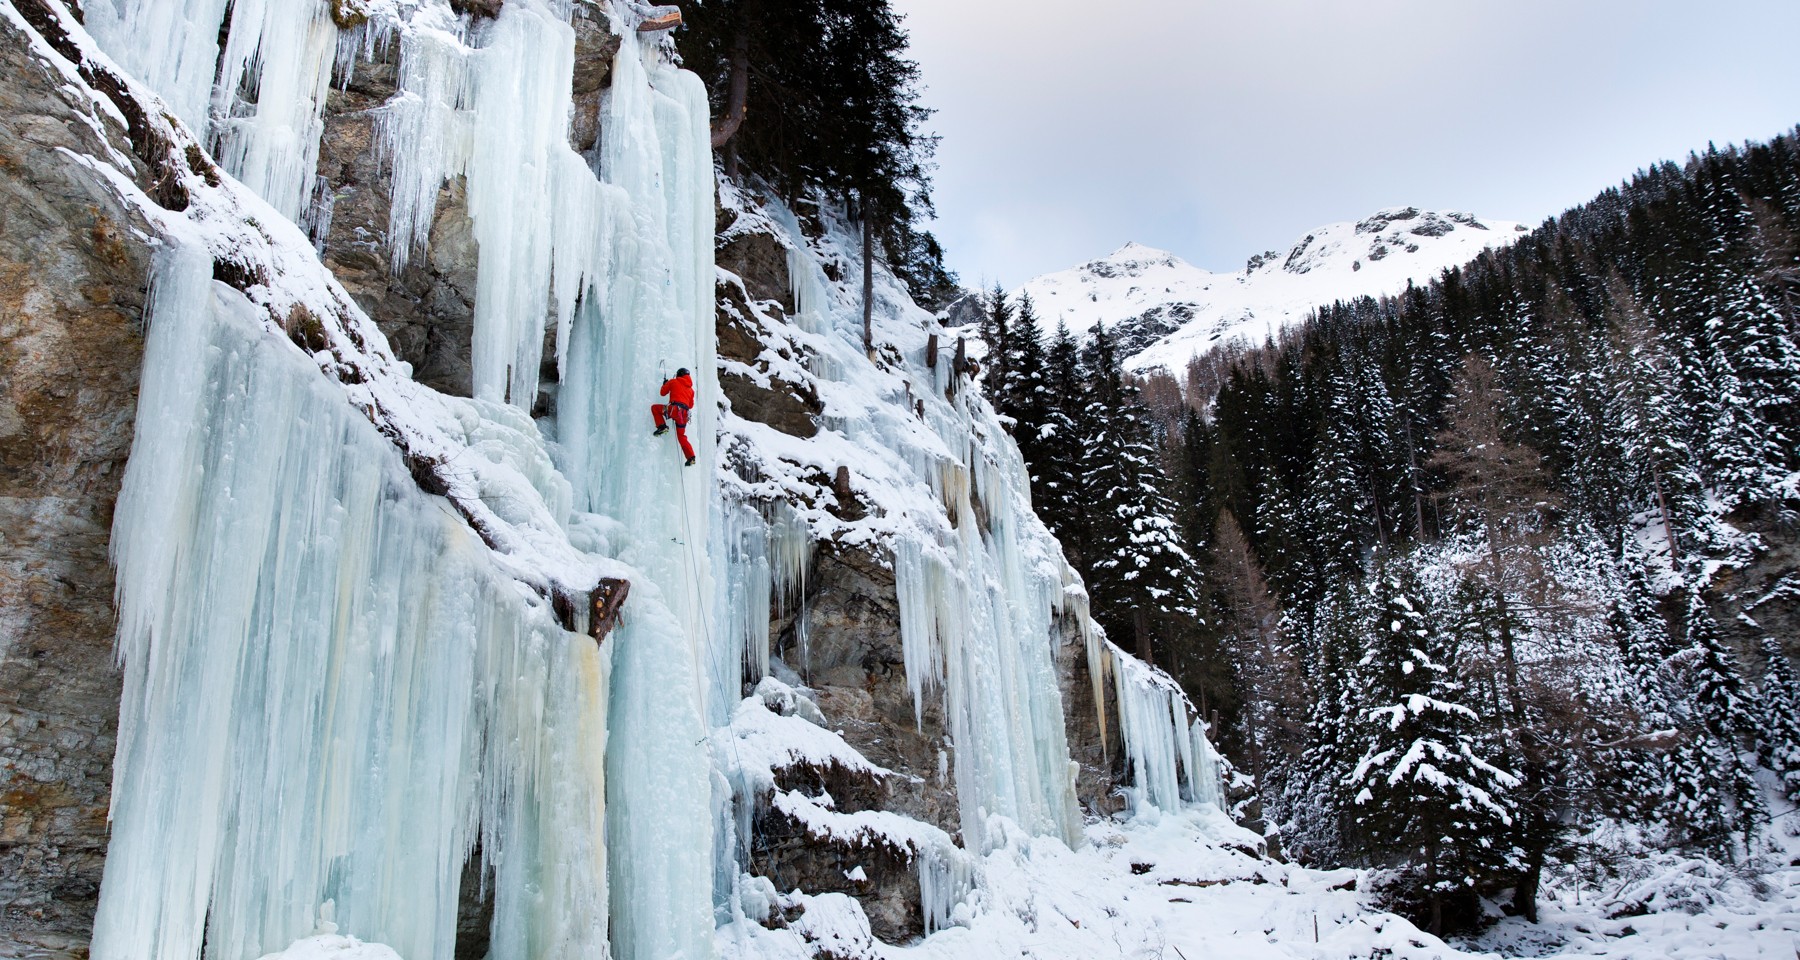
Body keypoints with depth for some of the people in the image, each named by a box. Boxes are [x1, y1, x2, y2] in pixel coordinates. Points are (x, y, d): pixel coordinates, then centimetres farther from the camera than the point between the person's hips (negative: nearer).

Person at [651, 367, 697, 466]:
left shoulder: (673, 382, 11)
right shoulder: (691, 389, 24)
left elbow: (663, 392, 20)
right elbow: (691, 405, 28)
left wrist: (665, 384, 39)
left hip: (675, 409, -6)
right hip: (684, 414, 6)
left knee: (654, 407, 12)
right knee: (682, 437, 13)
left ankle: (662, 427, -4)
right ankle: (691, 457, 1)